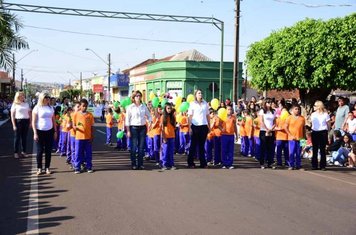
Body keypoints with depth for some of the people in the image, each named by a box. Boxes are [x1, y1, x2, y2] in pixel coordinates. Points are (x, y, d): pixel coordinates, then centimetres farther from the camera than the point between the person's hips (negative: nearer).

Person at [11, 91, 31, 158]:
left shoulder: (26, 104, 11)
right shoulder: (15, 105, 0)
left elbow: (29, 113, 15)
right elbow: (12, 116, -3)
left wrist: (30, 122, 7)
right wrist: (14, 125, -9)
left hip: (26, 121, 4)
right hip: (18, 121, -4)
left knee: (24, 137, 8)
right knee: (17, 137, 1)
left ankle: (24, 152, 16)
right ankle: (16, 152, 7)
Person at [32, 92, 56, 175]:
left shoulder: (51, 108, 7)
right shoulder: (37, 108, -5)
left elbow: (53, 120, 12)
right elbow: (33, 122, -6)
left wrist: (55, 131, 8)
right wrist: (35, 133, -11)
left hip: (49, 131, 3)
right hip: (40, 131, -3)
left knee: (48, 150, 6)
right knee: (40, 150, 2)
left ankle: (47, 167, 14)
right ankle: (39, 168, 12)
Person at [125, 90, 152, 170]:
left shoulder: (144, 106, 6)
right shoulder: (130, 107, -3)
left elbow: (149, 116, 16)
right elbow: (127, 120, -3)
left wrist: (150, 122, -5)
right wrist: (128, 131, -8)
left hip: (143, 128, 3)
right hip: (134, 128, -3)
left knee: (141, 147, 5)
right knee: (134, 147, -2)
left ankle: (140, 164, 13)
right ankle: (133, 164, 7)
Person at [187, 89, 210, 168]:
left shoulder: (205, 103, 8)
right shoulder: (192, 104, 0)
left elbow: (207, 115, 12)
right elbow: (190, 116, -3)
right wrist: (190, 127, -9)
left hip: (204, 126, 3)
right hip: (195, 126, -3)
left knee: (202, 145, 8)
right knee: (193, 144, 3)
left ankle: (203, 163, 12)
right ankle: (190, 162, 10)